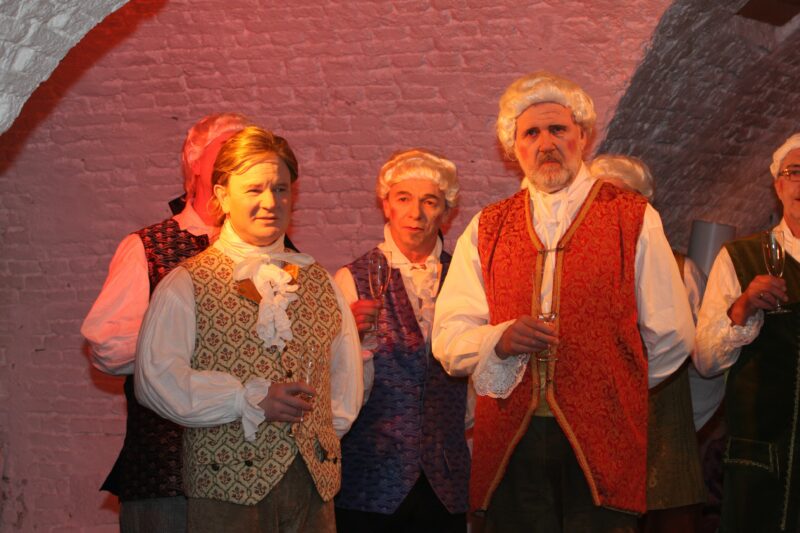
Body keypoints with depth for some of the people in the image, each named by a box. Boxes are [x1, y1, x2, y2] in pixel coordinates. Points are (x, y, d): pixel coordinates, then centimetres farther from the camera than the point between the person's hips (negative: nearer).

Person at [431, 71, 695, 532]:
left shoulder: (634, 219, 5)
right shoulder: (486, 229, 12)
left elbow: (672, 338, 7)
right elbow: (448, 339, 5)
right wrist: (500, 340, -14)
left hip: (603, 442, -2)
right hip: (509, 444, 2)